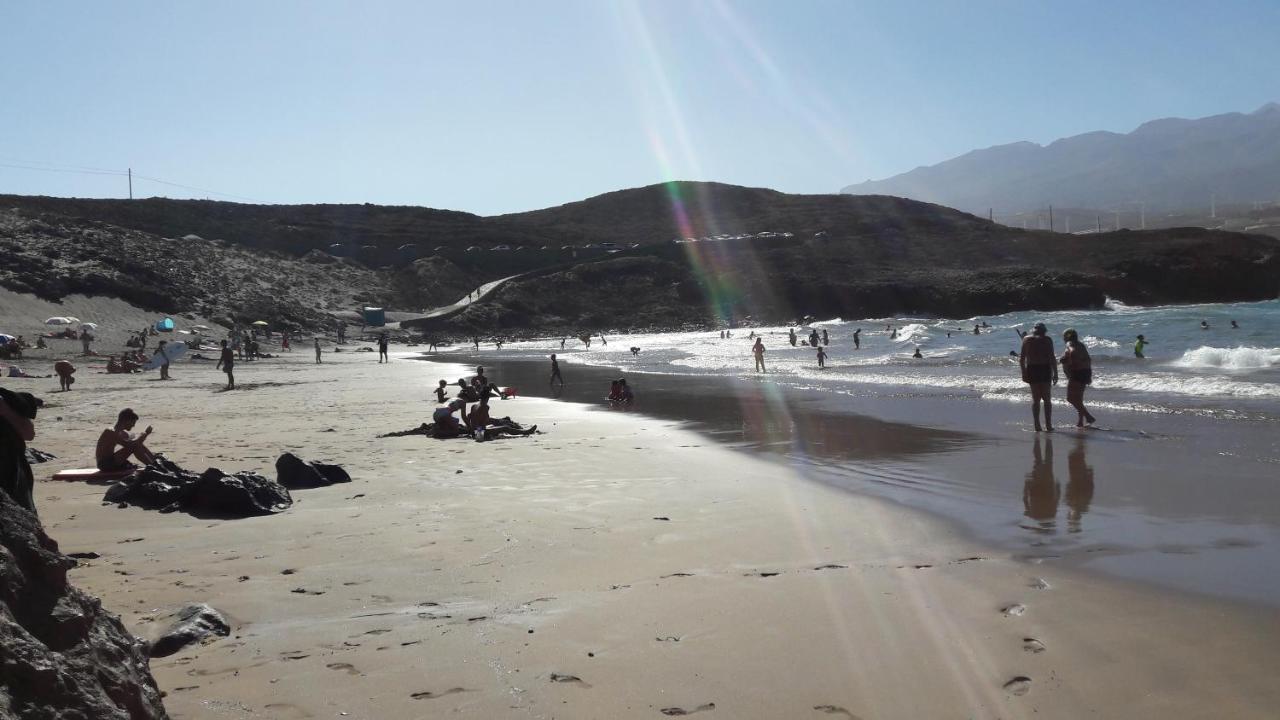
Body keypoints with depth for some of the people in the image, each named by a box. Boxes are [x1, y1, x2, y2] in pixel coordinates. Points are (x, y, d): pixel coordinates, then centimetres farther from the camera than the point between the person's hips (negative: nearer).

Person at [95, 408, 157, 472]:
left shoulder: (123, 434, 10)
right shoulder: (111, 433, -21)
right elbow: (129, 444, -33)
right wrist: (145, 434, -25)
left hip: (111, 461, 9)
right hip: (105, 465, -9)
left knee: (138, 444, 2)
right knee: (133, 447, -22)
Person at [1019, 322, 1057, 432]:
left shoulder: (1026, 339, 6)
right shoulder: (1047, 340, -2)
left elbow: (1022, 358, 3)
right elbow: (1052, 358, -8)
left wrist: (1024, 373, 10)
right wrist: (1055, 373, -4)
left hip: (1031, 370, 2)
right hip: (1044, 369, -2)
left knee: (1035, 399, 10)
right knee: (1046, 399, 6)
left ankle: (1037, 425, 5)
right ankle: (1048, 425, 2)